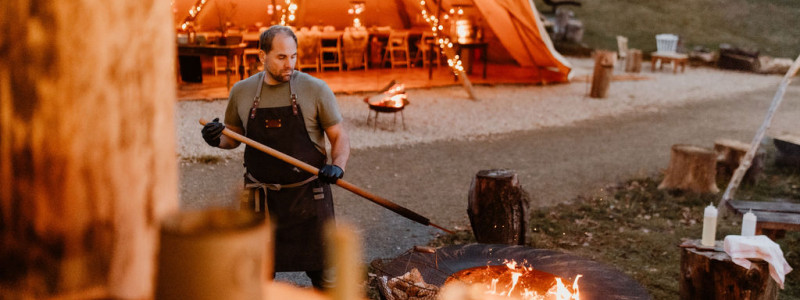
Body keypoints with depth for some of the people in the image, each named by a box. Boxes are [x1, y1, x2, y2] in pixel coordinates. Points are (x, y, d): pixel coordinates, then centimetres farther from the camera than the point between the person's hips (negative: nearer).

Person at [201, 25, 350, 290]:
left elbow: (339, 137, 0)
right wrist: (217, 139, -6)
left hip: (308, 195, -2)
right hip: (261, 198, 2)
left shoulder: (315, 90, -4)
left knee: (323, 276, 3)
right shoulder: (242, 92, 4)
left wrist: (337, 166, -19)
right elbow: (233, 136, 16)